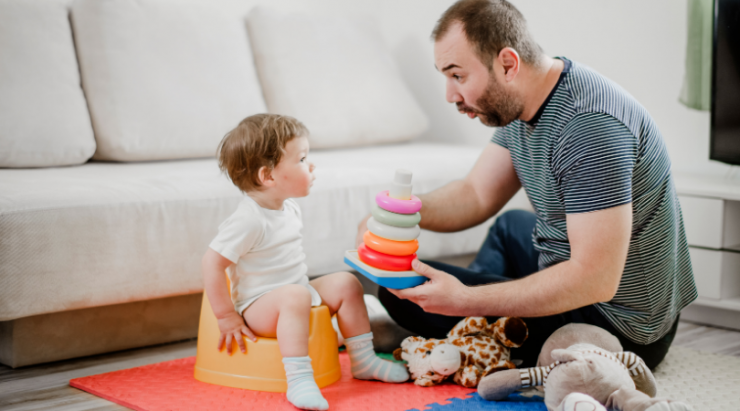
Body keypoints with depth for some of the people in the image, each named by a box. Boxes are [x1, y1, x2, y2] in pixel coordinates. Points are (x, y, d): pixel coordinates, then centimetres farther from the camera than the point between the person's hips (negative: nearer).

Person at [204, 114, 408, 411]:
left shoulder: (289, 208, 5)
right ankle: (299, 380, -40)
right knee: (295, 296, -36)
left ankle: (363, 360, 9)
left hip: (298, 290, 9)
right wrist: (227, 317, -22)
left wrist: (304, 285, 16)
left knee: (345, 283, 0)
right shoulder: (249, 221, -23)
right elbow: (212, 263, -25)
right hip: (259, 306, -9)